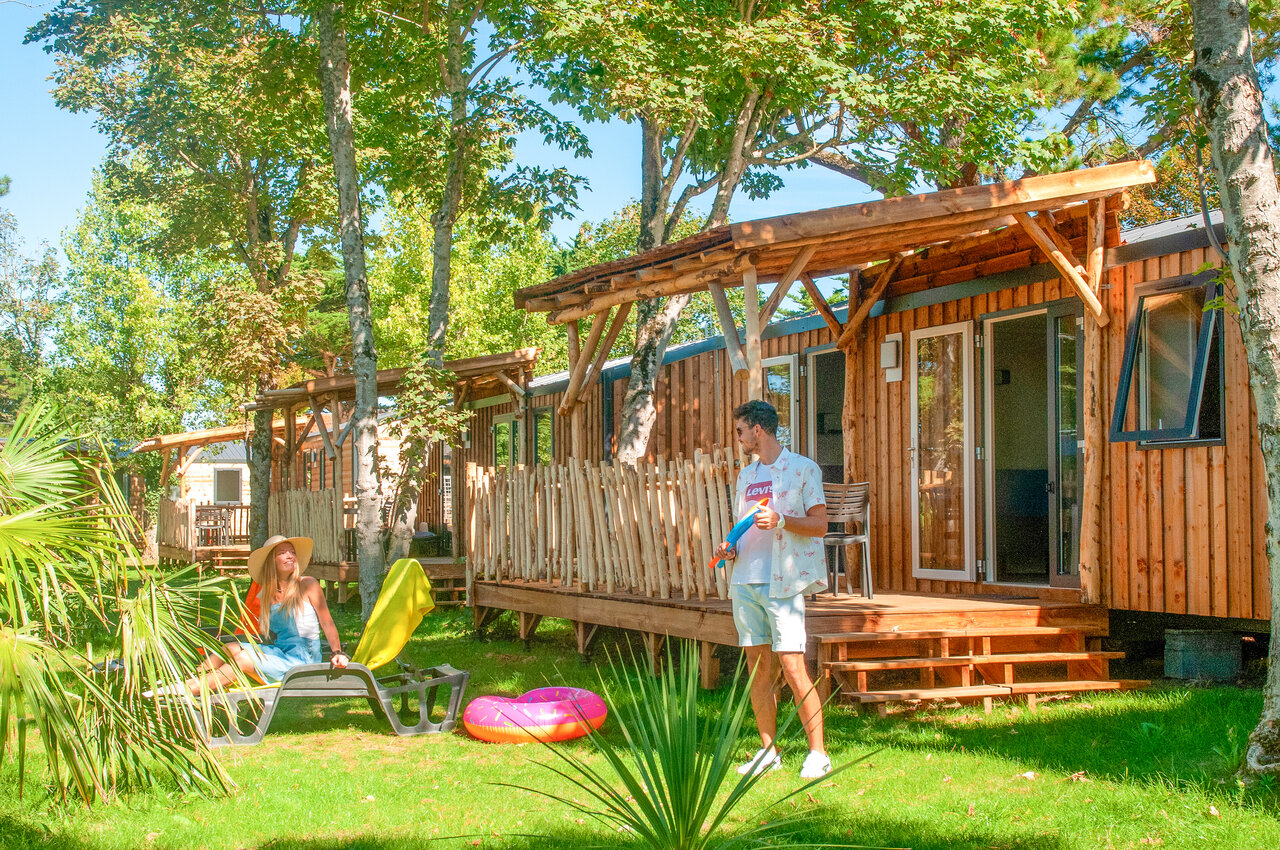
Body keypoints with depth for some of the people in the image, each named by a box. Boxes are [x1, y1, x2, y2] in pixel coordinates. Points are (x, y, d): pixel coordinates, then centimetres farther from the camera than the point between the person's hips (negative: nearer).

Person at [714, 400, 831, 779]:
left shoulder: (802, 469, -1)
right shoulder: (746, 475, 19)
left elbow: (820, 524, -5)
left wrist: (780, 521, -19)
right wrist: (730, 548, 6)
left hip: (783, 581, -7)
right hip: (745, 580, 7)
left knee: (792, 668, -10)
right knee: (758, 668, 7)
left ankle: (818, 753, -3)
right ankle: (768, 750, 16)